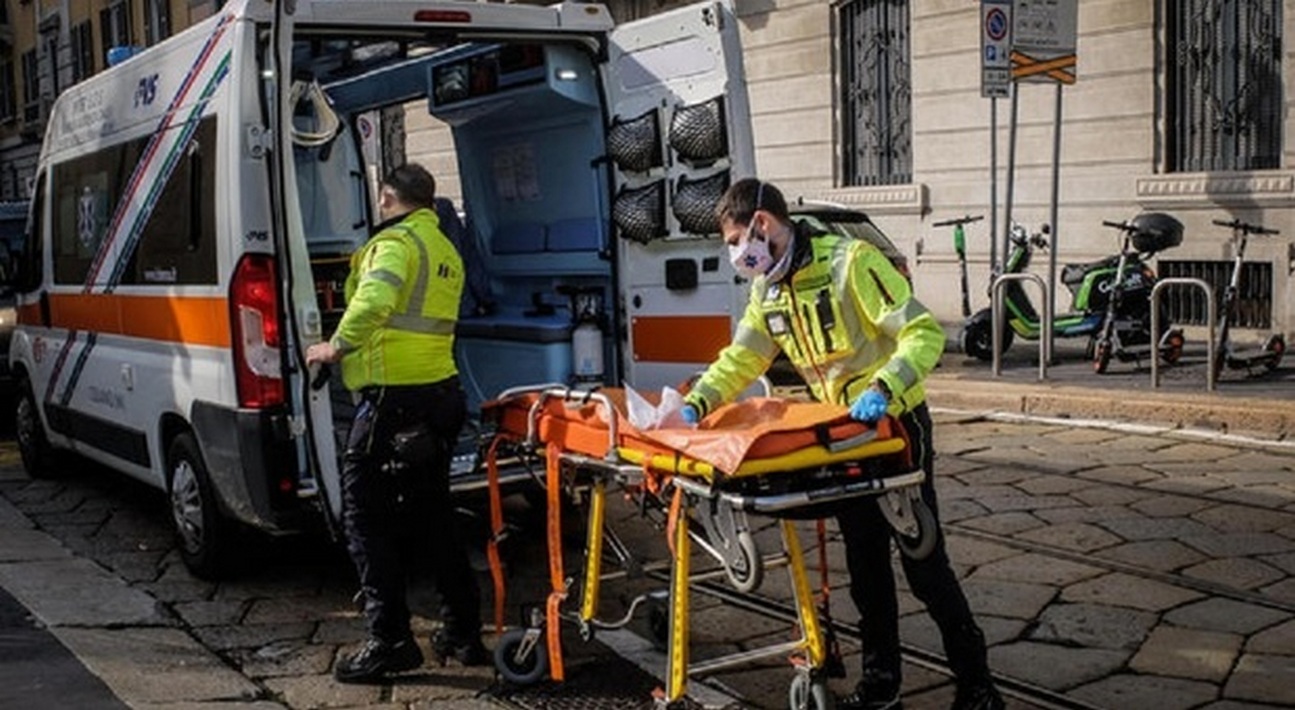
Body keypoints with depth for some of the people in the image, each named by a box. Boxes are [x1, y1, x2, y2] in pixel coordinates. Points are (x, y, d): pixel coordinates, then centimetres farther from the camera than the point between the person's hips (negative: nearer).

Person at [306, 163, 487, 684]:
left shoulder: (395, 242, -10)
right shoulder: (447, 252, 19)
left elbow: (374, 303, -28)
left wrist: (336, 346, -15)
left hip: (393, 397, -9)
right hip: (440, 395, 9)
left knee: (365, 515, -1)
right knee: (432, 515, 17)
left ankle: (390, 641, -1)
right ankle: (463, 631, 22)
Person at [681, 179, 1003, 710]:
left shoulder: (850, 261, -20)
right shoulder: (767, 290, 5)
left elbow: (924, 333, -22)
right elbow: (742, 357, 11)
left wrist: (884, 389, -35)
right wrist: (698, 401, -5)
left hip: (895, 425, -7)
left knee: (923, 561, -3)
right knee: (864, 565, 12)